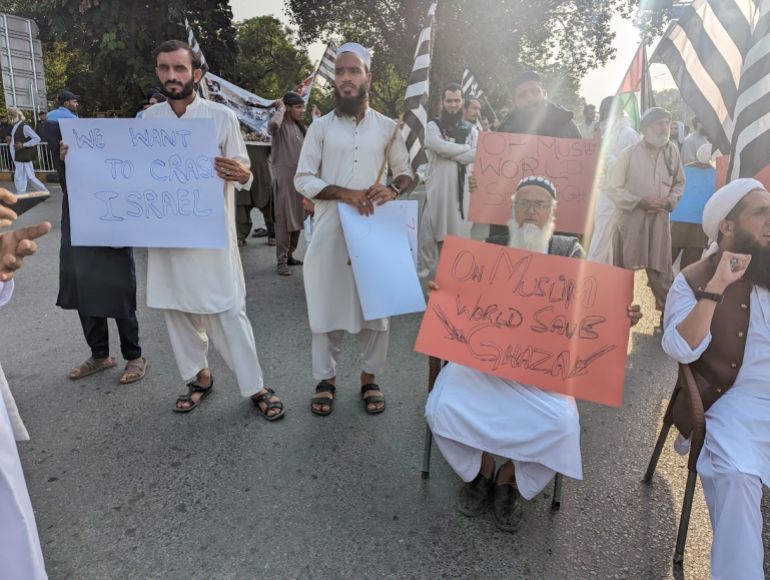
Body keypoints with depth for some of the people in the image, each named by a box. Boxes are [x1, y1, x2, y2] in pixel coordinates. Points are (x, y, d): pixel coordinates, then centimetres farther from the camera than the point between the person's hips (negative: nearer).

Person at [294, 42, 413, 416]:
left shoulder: (387, 127, 7)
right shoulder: (320, 127, 4)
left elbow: (406, 173, 12)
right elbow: (303, 179, -1)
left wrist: (393, 190, -12)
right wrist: (344, 193, -17)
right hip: (330, 230, -1)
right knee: (326, 304, 4)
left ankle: (369, 377, 22)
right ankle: (326, 379, 20)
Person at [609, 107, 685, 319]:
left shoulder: (672, 151, 3)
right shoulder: (629, 153, -7)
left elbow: (679, 183, 14)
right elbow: (614, 189, -6)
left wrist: (670, 201, -5)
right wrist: (639, 202, -18)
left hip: (659, 219, 3)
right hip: (630, 219, -2)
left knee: (661, 271, 5)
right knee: (624, 269, 5)